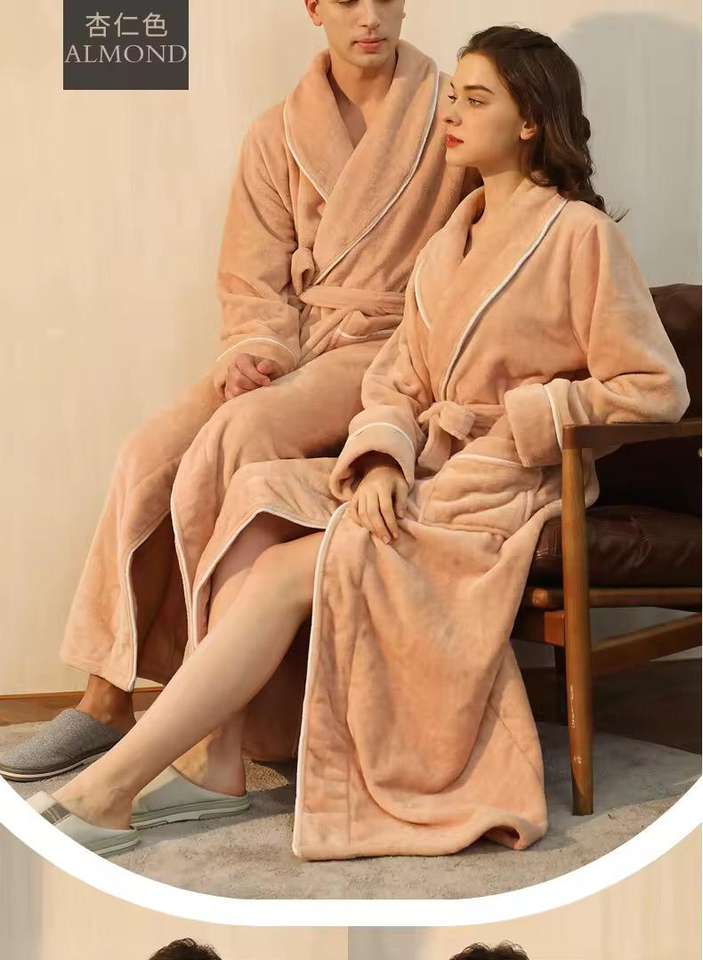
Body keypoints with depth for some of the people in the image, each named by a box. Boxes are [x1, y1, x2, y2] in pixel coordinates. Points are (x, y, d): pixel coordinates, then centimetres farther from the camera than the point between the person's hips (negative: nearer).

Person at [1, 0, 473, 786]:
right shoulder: (278, 137, 10)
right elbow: (254, 280, 9)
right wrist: (256, 352, -11)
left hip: (392, 347, -3)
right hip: (294, 346, 4)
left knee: (239, 437, -31)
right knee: (154, 450, -22)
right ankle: (108, 697, -14)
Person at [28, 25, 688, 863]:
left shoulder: (580, 234, -5)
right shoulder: (448, 244, 17)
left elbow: (655, 389, -9)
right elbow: (397, 381, 10)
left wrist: (519, 416, -11)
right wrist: (384, 458, -11)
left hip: (508, 489, -7)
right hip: (428, 472, 7)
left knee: (291, 569, -24)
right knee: (256, 494, -20)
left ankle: (112, 788, -22)